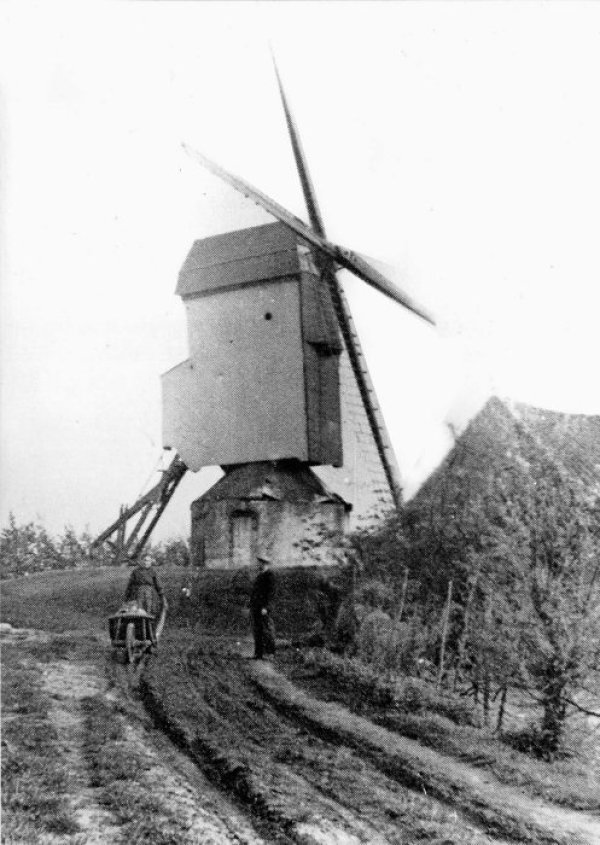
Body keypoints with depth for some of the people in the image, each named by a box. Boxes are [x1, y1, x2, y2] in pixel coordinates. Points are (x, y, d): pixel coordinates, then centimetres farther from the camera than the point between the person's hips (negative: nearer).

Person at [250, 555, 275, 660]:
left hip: (263, 607, -9)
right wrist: (251, 606, 18)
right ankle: (258, 654, 14)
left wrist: (265, 607, -21)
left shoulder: (269, 576, -8)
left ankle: (270, 653, -1)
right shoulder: (259, 575, 19)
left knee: (266, 630, -6)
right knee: (257, 631, 9)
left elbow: (270, 592, -15)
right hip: (255, 607, 9)